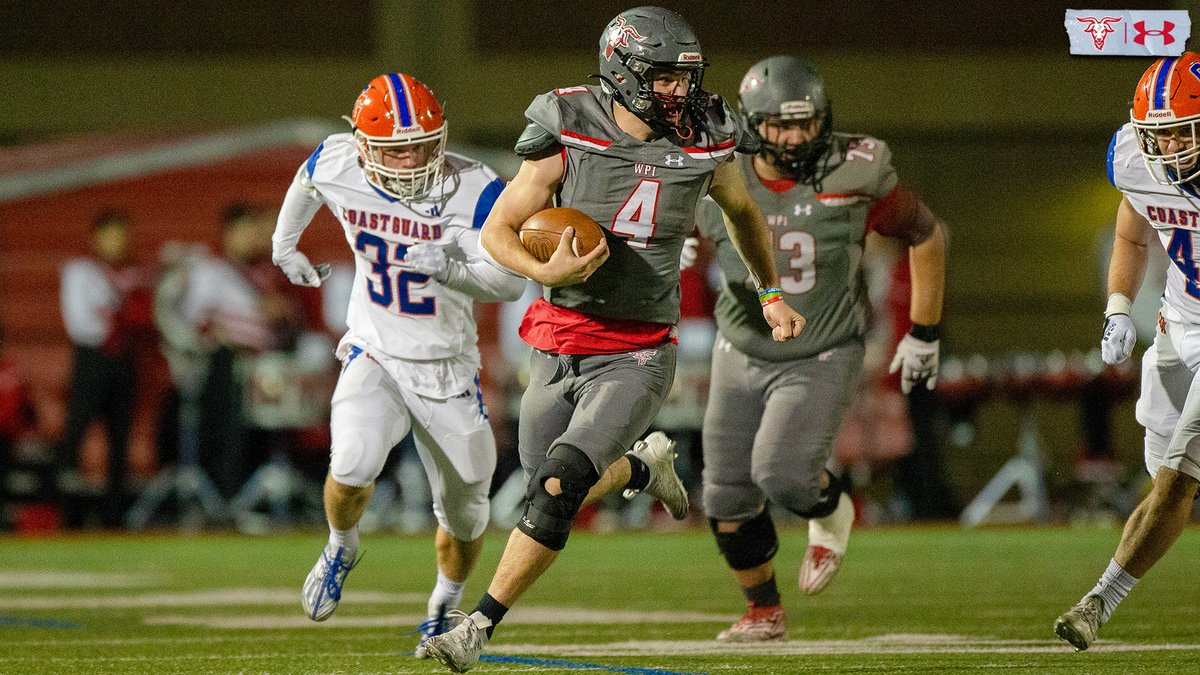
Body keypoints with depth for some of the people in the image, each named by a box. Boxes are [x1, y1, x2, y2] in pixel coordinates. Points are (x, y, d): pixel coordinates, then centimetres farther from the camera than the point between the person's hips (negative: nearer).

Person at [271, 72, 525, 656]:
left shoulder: (473, 189, -22)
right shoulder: (335, 166, -13)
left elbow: (511, 282, -27)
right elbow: (307, 182, 13)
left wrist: (450, 267, -43)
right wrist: (284, 245, 26)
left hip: (447, 368, 0)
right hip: (375, 356, 0)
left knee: (464, 514, 12)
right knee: (353, 463, -27)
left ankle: (443, 609, 43)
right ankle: (341, 547, 7)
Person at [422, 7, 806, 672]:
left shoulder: (704, 146, -6)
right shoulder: (568, 138, -12)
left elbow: (742, 211, 18)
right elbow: (497, 230, -4)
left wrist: (771, 293, 24)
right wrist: (547, 273, -24)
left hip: (636, 357, -1)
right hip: (559, 348, 1)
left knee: (558, 488, -17)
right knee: (553, 491, 11)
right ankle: (642, 467, 44)